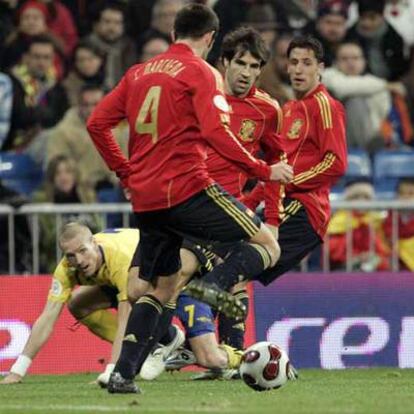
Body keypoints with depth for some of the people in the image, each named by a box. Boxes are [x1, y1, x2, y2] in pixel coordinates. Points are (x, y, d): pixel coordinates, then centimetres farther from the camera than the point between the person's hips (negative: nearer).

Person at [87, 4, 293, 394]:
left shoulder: (138, 73, 16)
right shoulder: (201, 72, -3)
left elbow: (97, 123, 14)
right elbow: (216, 132, -16)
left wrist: (126, 173, 20)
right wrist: (264, 171, -10)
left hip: (145, 198, 7)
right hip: (187, 189, -7)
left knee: (160, 288, 16)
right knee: (267, 244, 1)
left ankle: (122, 373, 5)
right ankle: (214, 284, -26)